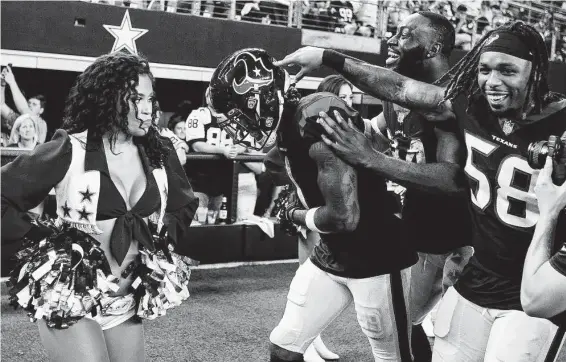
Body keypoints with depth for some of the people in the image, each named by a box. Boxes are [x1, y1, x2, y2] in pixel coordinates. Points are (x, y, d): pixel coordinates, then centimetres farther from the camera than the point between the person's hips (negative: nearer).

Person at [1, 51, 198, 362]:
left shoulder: (159, 153, 0)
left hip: (126, 302, 5)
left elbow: (184, 208, 15)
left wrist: (157, 246, 3)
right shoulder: (69, 151, -15)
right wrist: (41, 241, -14)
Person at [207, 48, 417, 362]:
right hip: (331, 256, 8)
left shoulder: (319, 121, -26)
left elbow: (344, 216, -26)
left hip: (378, 259, -8)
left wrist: (295, 215, -10)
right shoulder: (289, 124, 1)